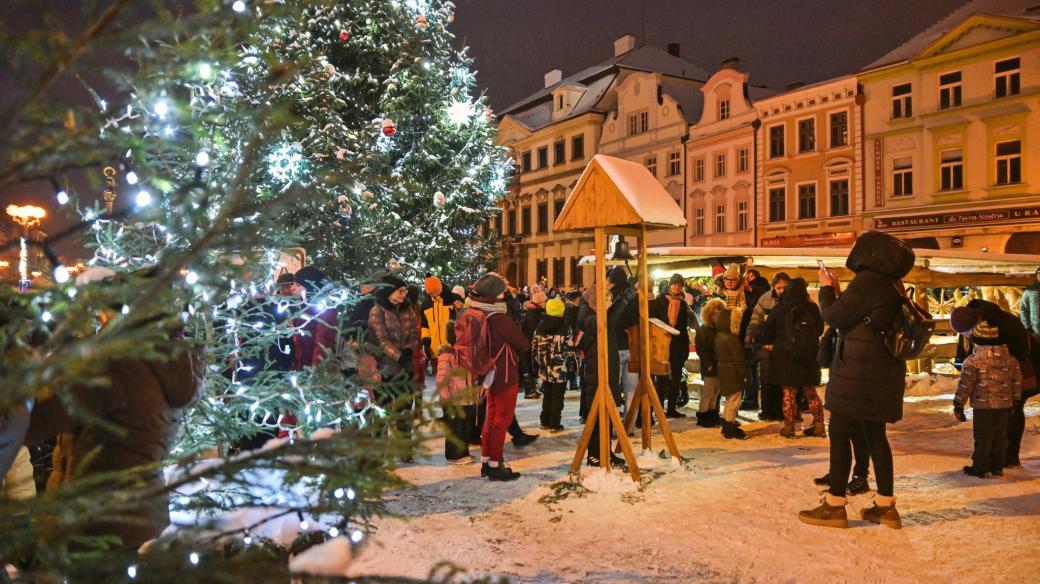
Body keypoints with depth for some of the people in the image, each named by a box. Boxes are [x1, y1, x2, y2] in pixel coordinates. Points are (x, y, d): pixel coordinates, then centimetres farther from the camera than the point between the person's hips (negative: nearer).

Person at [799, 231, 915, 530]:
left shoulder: (867, 280, -15)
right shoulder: (892, 283, 13)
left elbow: (835, 317, -12)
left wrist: (826, 289, 3)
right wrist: (838, 292, 16)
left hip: (859, 371, -9)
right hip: (885, 370, 9)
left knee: (839, 433, -3)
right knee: (875, 434, 13)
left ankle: (834, 505, 0)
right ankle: (885, 506, 17)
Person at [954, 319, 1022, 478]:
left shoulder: (973, 361, -13)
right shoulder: (1010, 359, 5)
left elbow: (965, 385, -10)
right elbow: (1017, 381, 12)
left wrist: (958, 405, -2)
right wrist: (1015, 400, 23)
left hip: (983, 406, -5)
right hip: (1004, 404, 5)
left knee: (982, 438, 2)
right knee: (1000, 437, 13)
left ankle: (981, 468, 8)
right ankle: (997, 467, 21)